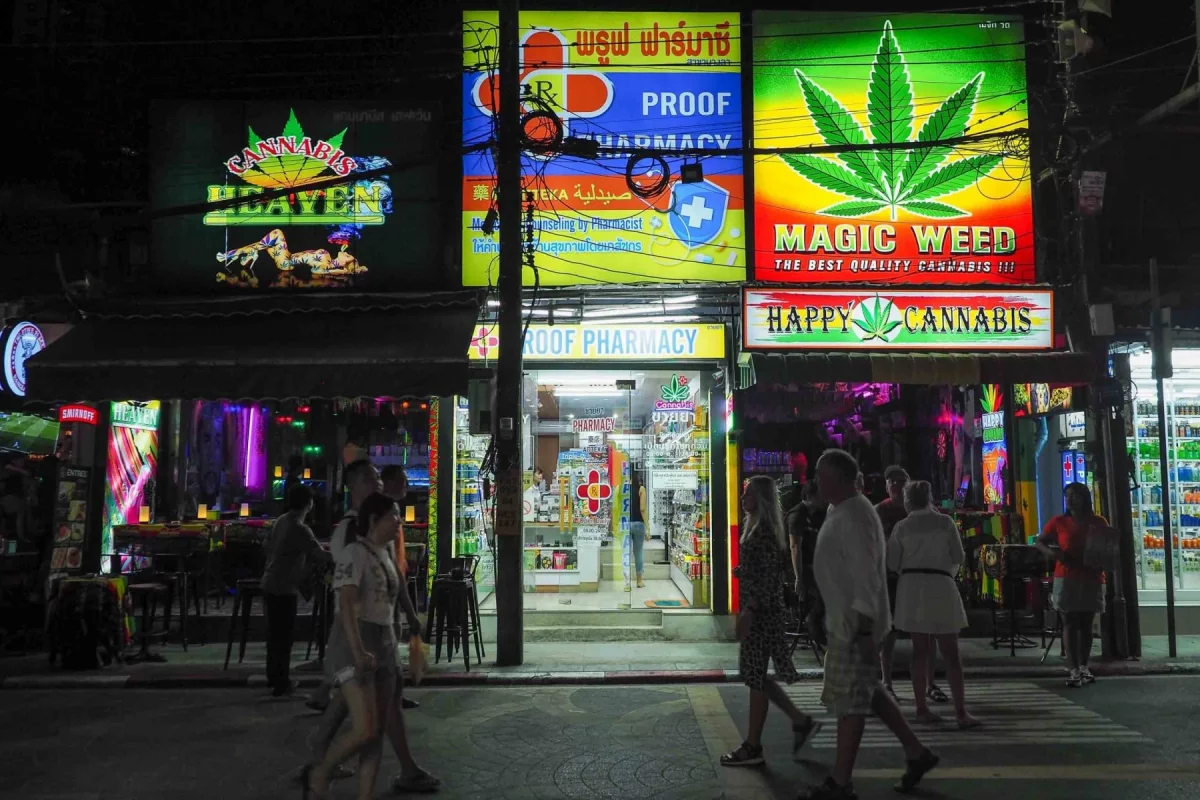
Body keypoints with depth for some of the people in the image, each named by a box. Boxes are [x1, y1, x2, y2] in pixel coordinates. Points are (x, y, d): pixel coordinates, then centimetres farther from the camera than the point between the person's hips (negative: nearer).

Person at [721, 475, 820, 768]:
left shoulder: (764, 531, -16)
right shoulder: (757, 527, 14)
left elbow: (768, 577, -21)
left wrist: (748, 612, -22)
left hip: (762, 612, -10)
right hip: (761, 611, 10)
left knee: (756, 677, -1)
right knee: (756, 675, 16)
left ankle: (753, 747, 8)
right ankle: (801, 721, 24)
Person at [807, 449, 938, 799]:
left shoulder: (853, 517, -20)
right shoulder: (842, 512, 11)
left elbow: (866, 576, -24)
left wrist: (865, 631, -24)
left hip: (855, 623, -10)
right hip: (845, 620, 10)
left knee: (850, 700, -1)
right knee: (868, 691, 18)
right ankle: (916, 752, 30)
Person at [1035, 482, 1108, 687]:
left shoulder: (1099, 522, 5)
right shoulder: (1059, 522, 1)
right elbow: (1039, 542, 6)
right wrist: (1052, 552, -14)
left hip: (1092, 579, 2)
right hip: (1066, 578, -2)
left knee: (1086, 623, 9)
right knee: (1070, 623, -3)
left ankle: (1084, 667, 18)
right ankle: (1073, 670, -6)